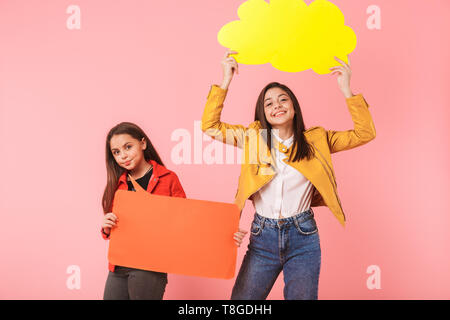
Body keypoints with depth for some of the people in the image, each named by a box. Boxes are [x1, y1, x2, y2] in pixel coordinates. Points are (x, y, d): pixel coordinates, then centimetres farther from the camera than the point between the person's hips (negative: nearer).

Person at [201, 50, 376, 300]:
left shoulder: (315, 140, 3)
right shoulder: (254, 138, 3)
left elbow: (364, 133, 0)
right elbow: (210, 126, -2)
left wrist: (345, 90, -8)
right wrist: (226, 82, -7)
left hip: (303, 237, 0)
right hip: (263, 237, 1)